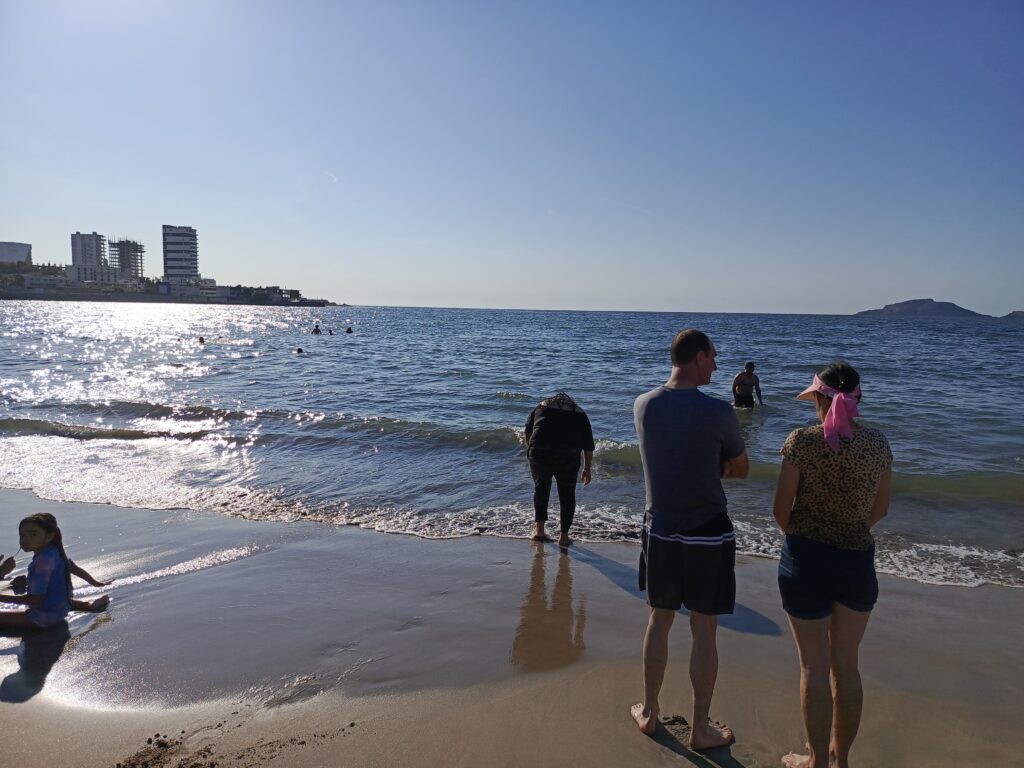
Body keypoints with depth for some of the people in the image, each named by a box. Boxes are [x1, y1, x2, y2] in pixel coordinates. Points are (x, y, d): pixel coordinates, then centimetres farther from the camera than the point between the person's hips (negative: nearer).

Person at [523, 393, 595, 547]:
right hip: (567, 456, -1)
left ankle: (539, 529, 24)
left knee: (541, 488, 23)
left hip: (538, 453, 1)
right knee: (567, 494, 16)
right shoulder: (580, 414, 23)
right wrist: (587, 469, 28)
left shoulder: (541, 407, 25)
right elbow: (588, 447, 19)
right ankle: (563, 535, 19)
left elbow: (528, 432, 21)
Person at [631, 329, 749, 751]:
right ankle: (700, 728, 26)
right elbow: (740, 470, -2)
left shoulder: (643, 405, -4)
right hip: (708, 536, -4)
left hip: (659, 530, 4)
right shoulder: (718, 412, -18)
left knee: (659, 620, 19)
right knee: (704, 631, 10)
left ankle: (649, 712, 33)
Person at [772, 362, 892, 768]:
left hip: (807, 559, -4)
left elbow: (781, 510, -9)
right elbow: (880, 510, 7)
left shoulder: (802, 441, -14)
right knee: (847, 664, 19)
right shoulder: (878, 443, -2)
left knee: (815, 665, 11)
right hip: (859, 560, 4)